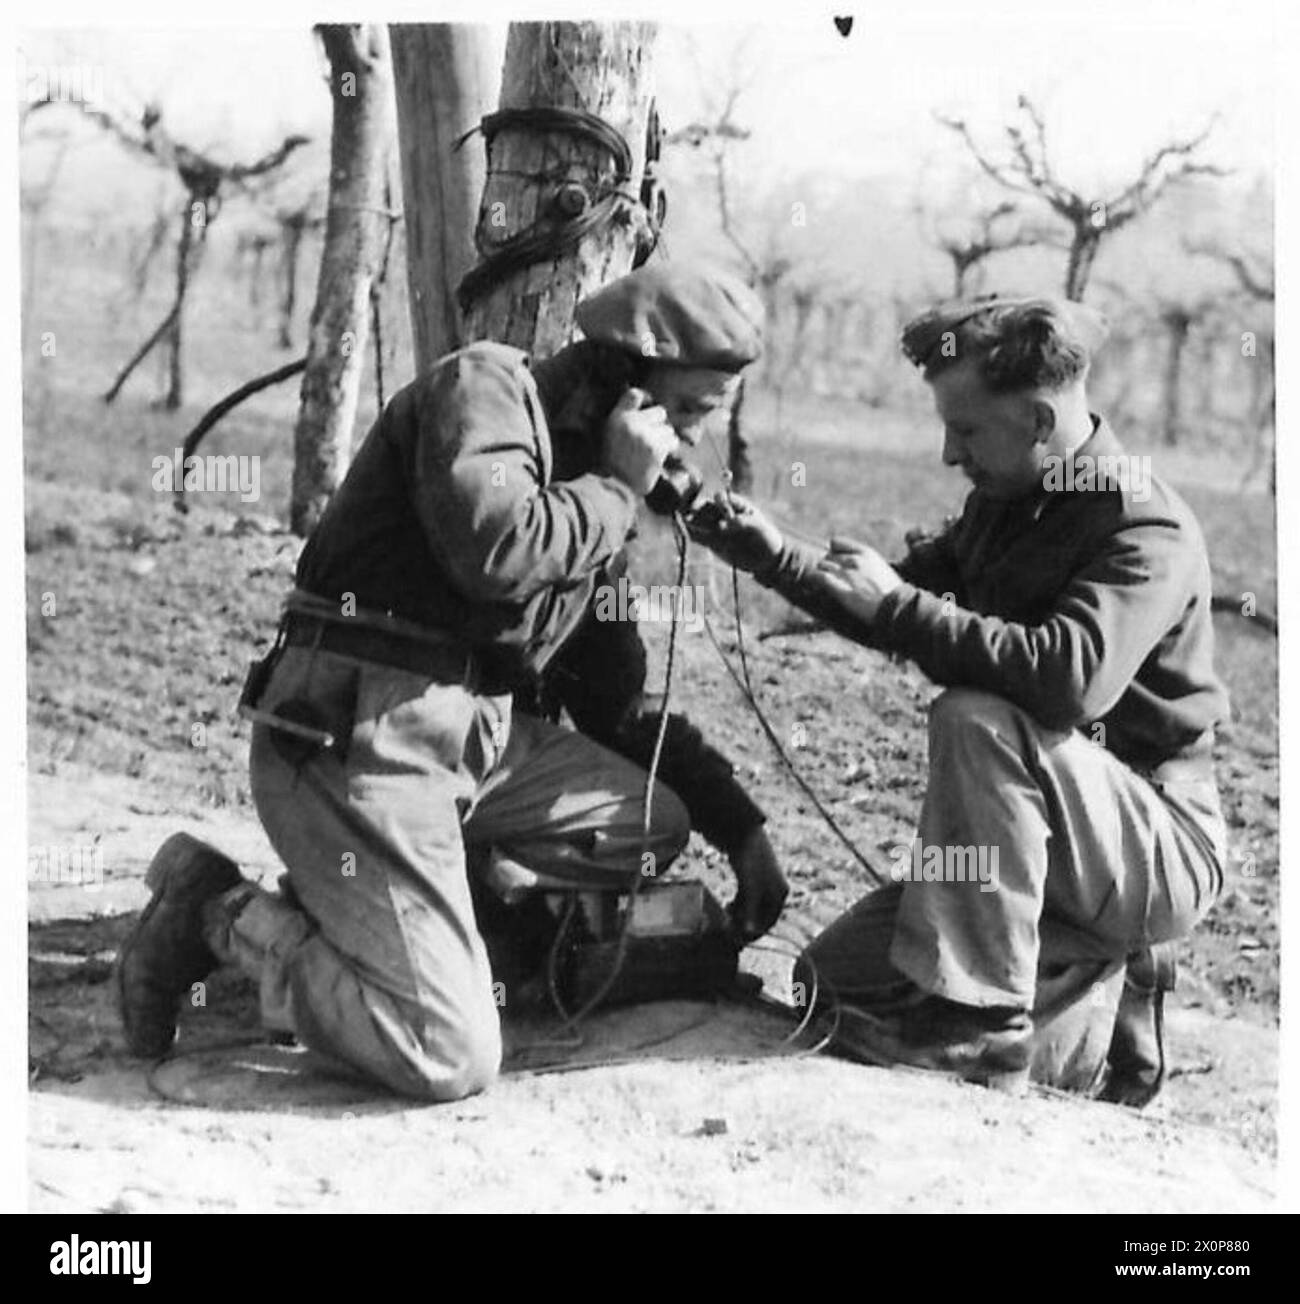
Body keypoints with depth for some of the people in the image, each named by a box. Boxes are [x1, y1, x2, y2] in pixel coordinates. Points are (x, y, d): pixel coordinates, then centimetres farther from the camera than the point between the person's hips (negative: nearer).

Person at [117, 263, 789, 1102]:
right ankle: (222, 915, 3)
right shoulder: (487, 387, -5)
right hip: (358, 737, -9)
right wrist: (617, 488, -10)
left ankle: (385, 894, 2)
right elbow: (494, 550, -26)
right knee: (450, 1059, -17)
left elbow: (623, 709, 23)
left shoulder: (596, 498, 20)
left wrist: (741, 827, 17)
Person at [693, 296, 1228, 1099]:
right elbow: (900, 601, 19)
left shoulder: (1148, 534, -20)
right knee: (834, 980, 2)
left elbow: (1070, 677, -38)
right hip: (1046, 846, 9)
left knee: (979, 720, -33)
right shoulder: (1005, 505, 6)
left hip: (1163, 854, -9)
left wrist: (896, 604, -30)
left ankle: (980, 1020, -26)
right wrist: (778, 560, 4)